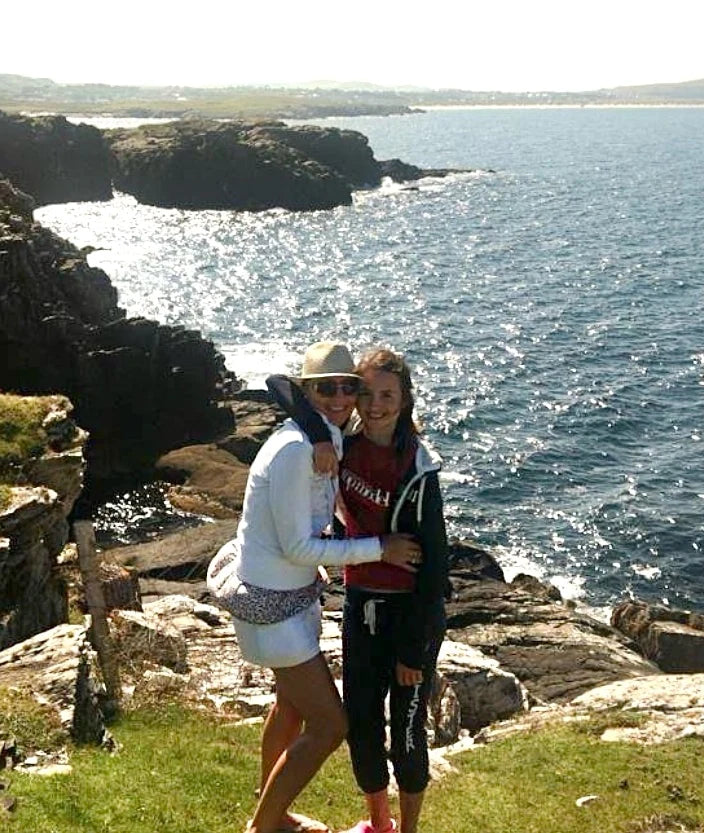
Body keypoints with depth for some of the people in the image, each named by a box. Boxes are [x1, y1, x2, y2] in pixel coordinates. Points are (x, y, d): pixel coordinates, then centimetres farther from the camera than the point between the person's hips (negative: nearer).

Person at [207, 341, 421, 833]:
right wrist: (379, 549, -20)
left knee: (294, 704, 27)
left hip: (293, 590, 10)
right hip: (271, 602, -10)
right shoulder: (296, 449, -26)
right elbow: (298, 547, -25)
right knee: (330, 724, -3)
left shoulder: (326, 442, 2)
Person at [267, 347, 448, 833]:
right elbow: (280, 383, -7)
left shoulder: (418, 469, -17)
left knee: (407, 729, 5)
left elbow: (434, 562, -15)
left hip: (413, 611, -5)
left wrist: (413, 648, -14)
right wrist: (321, 435, -25)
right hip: (361, 605, 5)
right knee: (360, 724, 13)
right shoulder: (345, 445, -3)